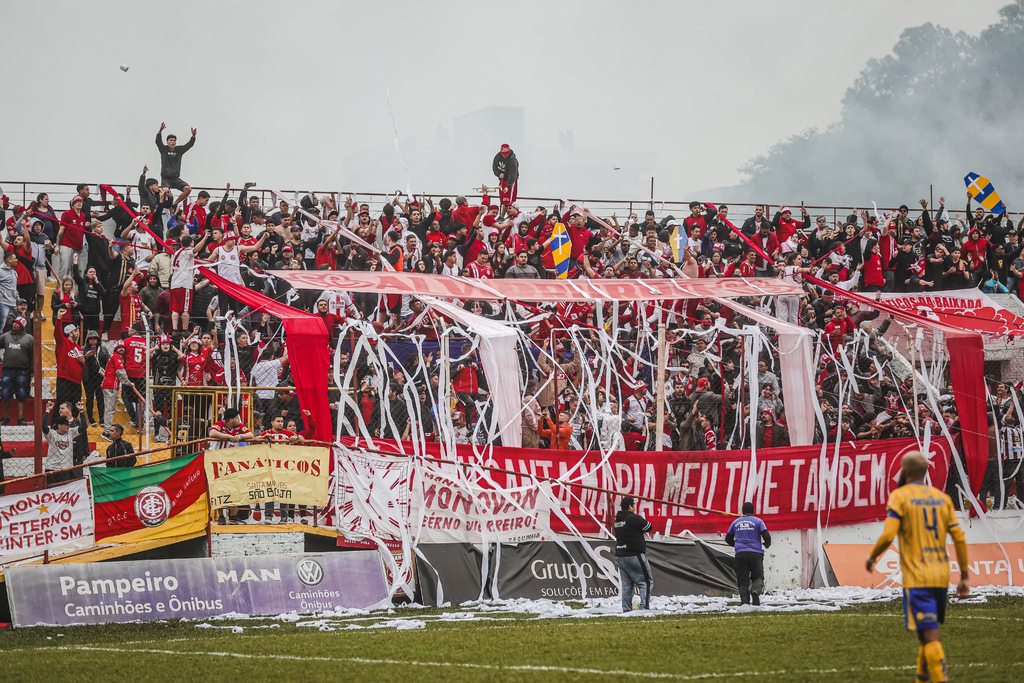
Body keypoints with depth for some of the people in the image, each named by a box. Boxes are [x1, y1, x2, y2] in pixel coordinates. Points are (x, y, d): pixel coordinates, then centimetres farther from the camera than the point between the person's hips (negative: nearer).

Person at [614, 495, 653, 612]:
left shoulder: (617, 520, 11)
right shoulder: (633, 518, -14)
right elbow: (649, 527, -6)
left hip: (620, 556, 8)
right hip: (634, 556, -8)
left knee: (627, 585, 11)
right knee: (646, 581, -1)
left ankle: (626, 609, 9)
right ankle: (644, 607, -11)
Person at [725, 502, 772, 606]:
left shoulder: (736, 522, 13)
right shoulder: (758, 521, 4)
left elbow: (728, 539, 20)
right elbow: (767, 537, -4)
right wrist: (767, 544, 18)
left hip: (740, 554, 2)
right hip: (756, 554, -2)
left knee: (743, 581, 5)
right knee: (758, 577, 10)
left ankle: (744, 601, -15)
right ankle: (755, 589, -24)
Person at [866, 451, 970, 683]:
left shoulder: (900, 496, -5)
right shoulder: (942, 498, 10)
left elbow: (888, 535, -16)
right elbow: (959, 539, 6)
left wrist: (872, 557, 3)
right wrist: (964, 577, 10)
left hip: (916, 577, -6)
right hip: (941, 576, 6)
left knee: (930, 635, -9)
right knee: (927, 632, 19)